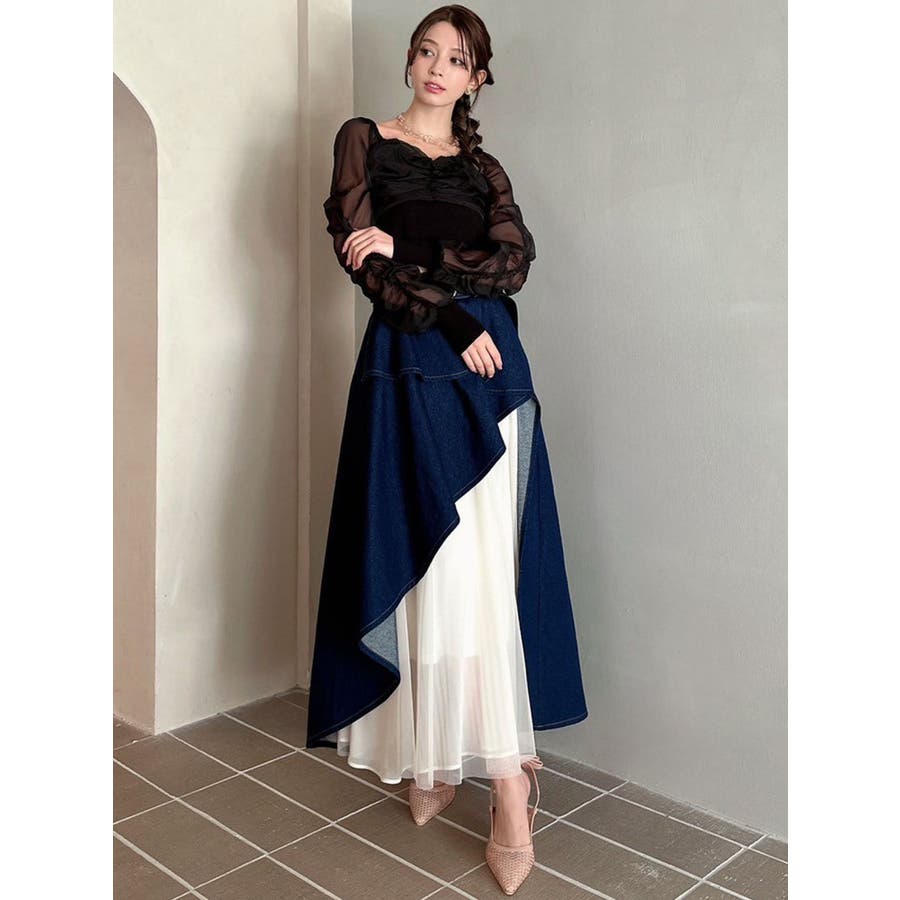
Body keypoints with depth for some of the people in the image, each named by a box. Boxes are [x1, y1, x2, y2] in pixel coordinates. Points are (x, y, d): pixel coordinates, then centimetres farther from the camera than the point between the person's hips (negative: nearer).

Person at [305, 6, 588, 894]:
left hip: (489, 371, 3)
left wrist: (412, 253, -10)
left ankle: (441, 753, 6)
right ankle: (481, 771, 5)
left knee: (473, 569, -3)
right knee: (433, 565, -6)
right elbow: (359, 256, -3)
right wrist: (452, 320, -9)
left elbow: (514, 260, 1)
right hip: (410, 368, -2)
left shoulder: (484, 169, 19)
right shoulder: (364, 139, 11)